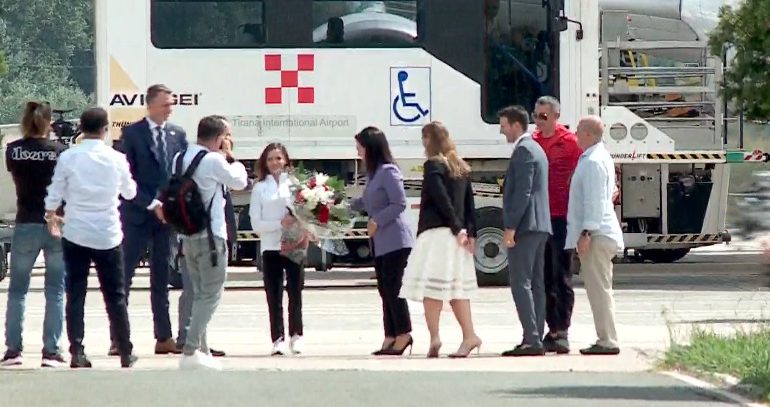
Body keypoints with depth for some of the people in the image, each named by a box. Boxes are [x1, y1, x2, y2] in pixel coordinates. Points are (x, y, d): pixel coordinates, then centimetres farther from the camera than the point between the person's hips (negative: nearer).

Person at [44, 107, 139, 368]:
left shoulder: (68, 158, -8)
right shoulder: (117, 160, -4)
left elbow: (54, 195, -2)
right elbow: (130, 192, 12)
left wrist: (52, 218, 16)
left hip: (75, 236, 0)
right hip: (108, 236, 1)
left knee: (75, 295, 4)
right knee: (115, 297, 9)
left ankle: (77, 352, -1)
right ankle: (126, 353, 13)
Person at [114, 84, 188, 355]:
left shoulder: (178, 135, 9)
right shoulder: (132, 133, -4)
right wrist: (152, 205, -14)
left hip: (168, 213, 4)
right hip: (138, 215, -4)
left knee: (162, 279, 8)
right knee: (123, 277, -3)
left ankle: (164, 337, 10)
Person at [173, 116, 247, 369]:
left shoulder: (180, 158, 8)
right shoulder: (214, 160, -14)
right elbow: (240, 182, -3)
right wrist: (231, 157, 9)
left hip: (187, 235, 8)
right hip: (211, 236, -8)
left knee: (200, 294, 15)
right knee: (211, 294, -5)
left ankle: (200, 349, 16)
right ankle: (190, 351, -13)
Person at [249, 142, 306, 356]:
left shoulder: (295, 184, 5)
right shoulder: (260, 188, 4)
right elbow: (256, 223, 0)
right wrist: (280, 223, -13)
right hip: (270, 247, 0)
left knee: (295, 292, 1)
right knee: (274, 295, -1)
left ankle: (296, 335, 15)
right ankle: (278, 339, 3)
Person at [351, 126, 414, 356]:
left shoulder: (388, 172, -14)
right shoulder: (373, 173, 13)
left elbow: (399, 204, -18)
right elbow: (367, 203, 24)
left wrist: (377, 221, -17)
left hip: (395, 240, -9)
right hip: (381, 242, 9)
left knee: (393, 288, -7)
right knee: (385, 290, 10)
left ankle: (403, 335, -2)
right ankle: (391, 337, 13)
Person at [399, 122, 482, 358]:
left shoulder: (433, 166, -8)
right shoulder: (461, 168, 14)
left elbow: (442, 199, -16)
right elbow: (469, 202, 11)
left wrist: (457, 228, -13)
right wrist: (470, 232, 8)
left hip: (437, 232, -8)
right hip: (457, 234, 8)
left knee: (432, 287, -7)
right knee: (456, 286, 11)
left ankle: (434, 338, -13)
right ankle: (469, 336, 6)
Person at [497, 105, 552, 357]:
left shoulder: (524, 150, -12)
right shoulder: (536, 149, 20)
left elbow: (523, 192, -20)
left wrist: (510, 227, -20)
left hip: (525, 226, -11)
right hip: (540, 227, 11)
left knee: (521, 284, -11)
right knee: (535, 284, 10)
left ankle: (532, 340, -16)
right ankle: (535, 339, 11)